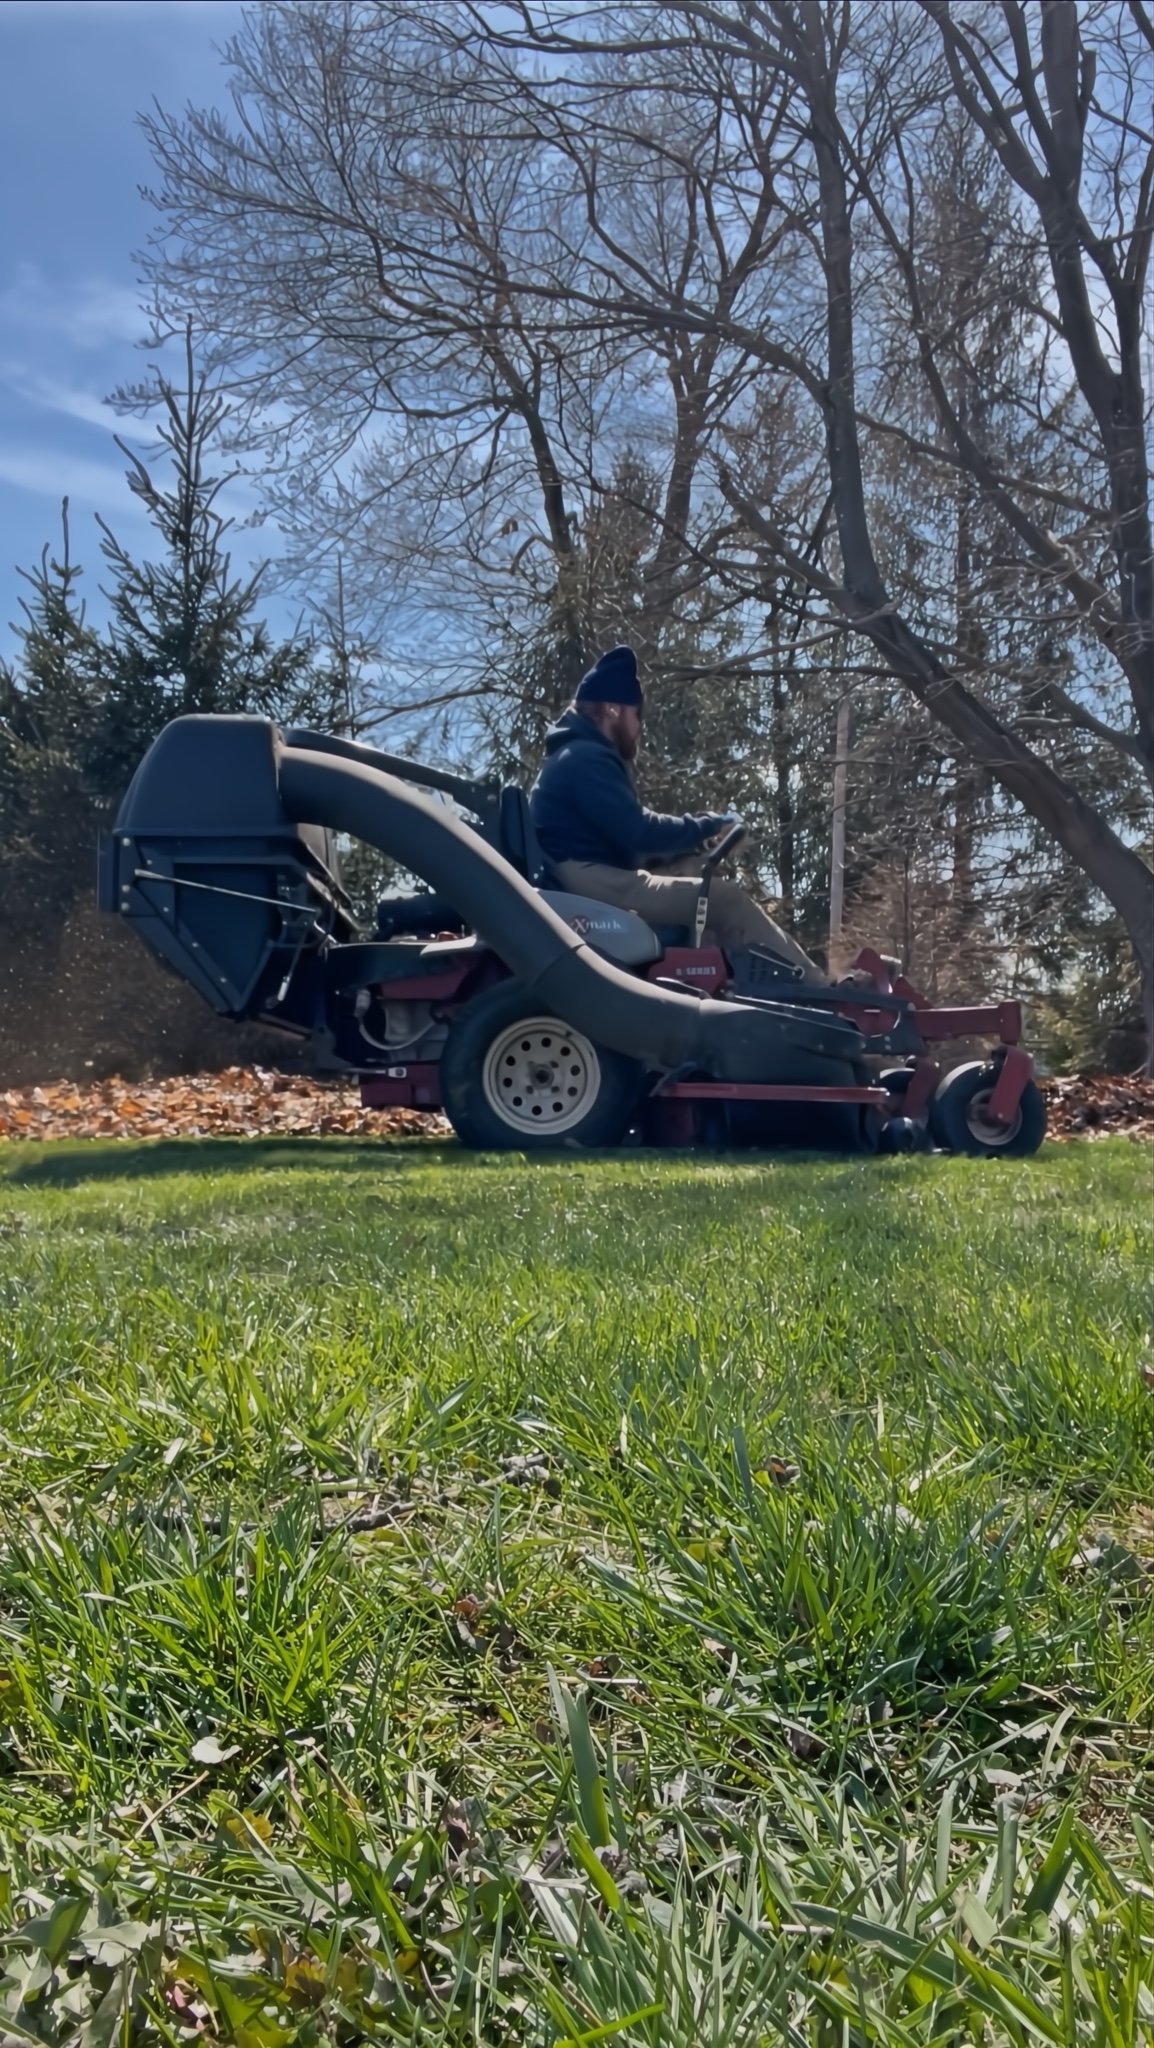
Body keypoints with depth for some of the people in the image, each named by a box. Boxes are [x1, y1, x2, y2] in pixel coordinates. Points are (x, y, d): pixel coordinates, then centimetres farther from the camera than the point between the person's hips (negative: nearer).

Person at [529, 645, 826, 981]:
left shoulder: (580, 757, 25)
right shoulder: (585, 758, -10)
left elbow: (629, 835, 22)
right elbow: (638, 833, -20)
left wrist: (696, 835, 10)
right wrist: (708, 826, -5)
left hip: (592, 883, 11)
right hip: (592, 883, -11)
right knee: (724, 898, -15)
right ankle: (814, 989, -9)